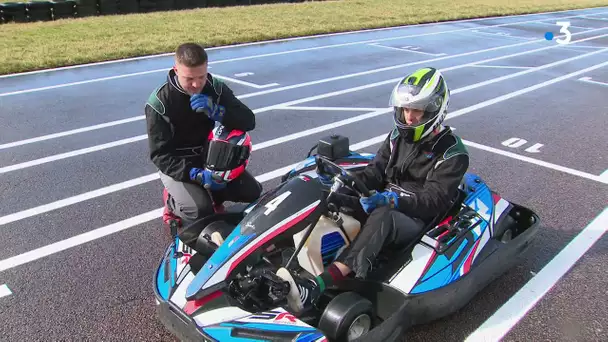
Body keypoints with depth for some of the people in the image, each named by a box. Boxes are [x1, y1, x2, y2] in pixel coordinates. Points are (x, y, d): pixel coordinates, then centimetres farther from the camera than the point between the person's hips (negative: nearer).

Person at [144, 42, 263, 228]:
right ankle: (172, 200, 7)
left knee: (253, 192, -10)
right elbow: (160, 154, -17)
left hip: (212, 157, 4)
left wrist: (215, 111, -30)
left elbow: (249, 121, -13)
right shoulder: (159, 102, -17)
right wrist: (197, 175, -30)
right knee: (200, 211, -27)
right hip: (176, 164, -4)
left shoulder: (216, 88, -7)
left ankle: (210, 193, 17)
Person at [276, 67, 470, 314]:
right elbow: (376, 171, 10)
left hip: (418, 221, -6)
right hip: (384, 205, 6)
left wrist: (391, 199, -32)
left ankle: (314, 288, -58)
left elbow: (435, 200, -16)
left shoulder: (452, 151, -6)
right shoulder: (399, 135, 12)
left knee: (381, 217, -41)